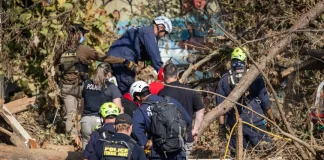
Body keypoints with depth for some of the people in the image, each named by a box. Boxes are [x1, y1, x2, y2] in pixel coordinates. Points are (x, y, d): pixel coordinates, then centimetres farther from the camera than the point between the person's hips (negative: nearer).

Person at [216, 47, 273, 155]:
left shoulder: (224, 81, 1)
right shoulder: (255, 78, -4)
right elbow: (265, 101, 1)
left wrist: (222, 126, 9)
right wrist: (271, 118, 14)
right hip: (256, 123, -2)